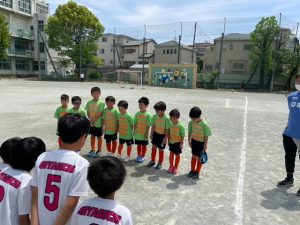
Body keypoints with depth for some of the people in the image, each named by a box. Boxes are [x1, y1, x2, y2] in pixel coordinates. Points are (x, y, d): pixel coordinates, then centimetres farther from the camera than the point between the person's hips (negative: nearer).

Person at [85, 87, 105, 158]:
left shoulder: (101, 103, -12)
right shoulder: (89, 102, 2)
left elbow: (100, 113, -16)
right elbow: (88, 112, 6)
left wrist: (94, 119, -18)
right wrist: (90, 119, -8)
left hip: (98, 123, -4)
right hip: (91, 123, 5)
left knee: (99, 137, 7)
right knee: (92, 136, 15)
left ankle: (99, 150, 20)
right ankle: (93, 149, 30)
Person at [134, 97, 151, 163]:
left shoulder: (147, 114, -13)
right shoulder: (137, 114, 0)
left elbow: (148, 125, -12)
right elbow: (135, 123, 6)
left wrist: (146, 133, -13)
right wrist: (134, 131, 6)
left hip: (144, 133, -4)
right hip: (137, 133, 4)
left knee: (144, 145, 10)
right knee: (138, 144, 16)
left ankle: (142, 156, 24)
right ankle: (139, 155, 32)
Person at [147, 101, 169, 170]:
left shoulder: (166, 118, -22)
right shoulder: (155, 116, -8)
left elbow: (167, 129, -16)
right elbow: (153, 126, 3)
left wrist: (165, 138, -15)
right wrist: (151, 134, 5)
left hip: (162, 135, -4)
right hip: (155, 134, 5)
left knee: (160, 149, 8)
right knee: (154, 147, 15)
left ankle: (160, 163, 27)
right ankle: (152, 161, 33)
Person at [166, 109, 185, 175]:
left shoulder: (181, 125, -20)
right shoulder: (170, 123, -6)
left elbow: (182, 135, -14)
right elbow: (169, 132, 5)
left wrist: (181, 143, -13)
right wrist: (168, 140, 8)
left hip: (178, 142, -4)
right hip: (171, 142, 4)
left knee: (177, 155, 11)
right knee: (171, 154, 13)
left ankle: (176, 167, 26)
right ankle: (171, 166, 31)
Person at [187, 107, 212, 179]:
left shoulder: (204, 124, -24)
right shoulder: (191, 122, -10)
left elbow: (206, 135, -17)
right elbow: (190, 132, 4)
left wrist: (205, 145, -14)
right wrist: (189, 141, 8)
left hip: (201, 142, -4)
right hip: (194, 141, 4)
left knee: (199, 157, 7)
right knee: (193, 156, 14)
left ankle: (197, 172, 22)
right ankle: (192, 170, 28)